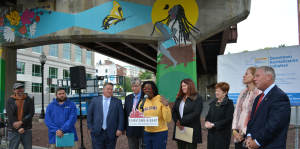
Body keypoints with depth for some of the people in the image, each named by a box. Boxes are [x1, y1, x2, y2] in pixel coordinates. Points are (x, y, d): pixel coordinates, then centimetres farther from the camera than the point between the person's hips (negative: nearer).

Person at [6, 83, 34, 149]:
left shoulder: (29, 100, 6)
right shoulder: (9, 101, 2)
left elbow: (31, 114, -3)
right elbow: (10, 116, -6)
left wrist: (21, 122, -17)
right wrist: (19, 128, -14)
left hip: (27, 130, 1)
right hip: (14, 130, -1)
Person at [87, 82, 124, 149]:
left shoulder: (117, 102, 4)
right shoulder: (95, 100, 6)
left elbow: (121, 116, 0)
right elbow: (89, 114, 7)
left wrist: (120, 129, -7)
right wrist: (90, 127, 2)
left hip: (111, 133, 0)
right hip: (97, 133, 0)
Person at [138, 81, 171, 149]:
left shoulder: (161, 100, -10)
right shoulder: (142, 103, 3)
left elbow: (168, 119, -14)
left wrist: (166, 106, -25)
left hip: (160, 133, -4)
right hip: (147, 133, 4)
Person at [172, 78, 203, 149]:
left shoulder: (198, 98, -5)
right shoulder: (179, 98, 12)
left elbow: (195, 114, -15)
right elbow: (174, 111, 7)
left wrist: (181, 121, -15)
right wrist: (177, 121, -12)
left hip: (191, 130, -5)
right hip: (179, 129, 5)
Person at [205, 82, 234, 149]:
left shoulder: (229, 103, -8)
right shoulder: (213, 103, 13)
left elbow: (227, 120, -15)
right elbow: (208, 115, 17)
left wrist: (213, 124, -16)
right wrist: (207, 122, -5)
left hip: (222, 135, -6)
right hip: (211, 133, 6)